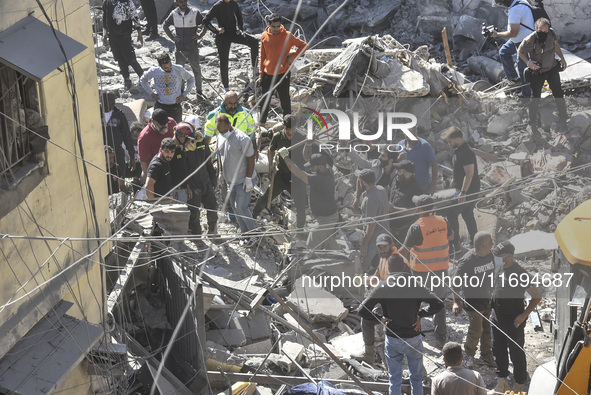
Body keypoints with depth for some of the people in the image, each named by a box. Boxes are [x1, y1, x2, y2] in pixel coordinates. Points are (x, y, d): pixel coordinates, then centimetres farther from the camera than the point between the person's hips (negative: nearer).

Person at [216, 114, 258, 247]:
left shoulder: (242, 138, -21)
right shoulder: (220, 137, 3)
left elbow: (251, 159, -17)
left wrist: (248, 179, -18)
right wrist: (222, 173, 17)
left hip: (244, 181, -8)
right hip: (230, 180, 8)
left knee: (241, 207, -11)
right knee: (235, 208, 10)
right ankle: (245, 233, 22)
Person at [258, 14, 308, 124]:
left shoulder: (287, 35, -8)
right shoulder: (264, 36, 1)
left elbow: (304, 45, -1)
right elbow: (263, 56, 9)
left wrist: (292, 57, -11)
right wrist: (261, 75, 9)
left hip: (282, 73, -3)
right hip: (267, 74, 3)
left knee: (285, 100, 5)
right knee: (264, 102, 11)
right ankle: (262, 123, 25)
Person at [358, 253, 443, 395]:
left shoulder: (382, 288, -9)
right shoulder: (416, 286, -8)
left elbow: (362, 311, -14)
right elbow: (438, 304, -13)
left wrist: (380, 318, -2)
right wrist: (420, 314, -3)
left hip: (392, 340, 0)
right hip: (414, 339, 0)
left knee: (395, 380, 13)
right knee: (416, 378, 17)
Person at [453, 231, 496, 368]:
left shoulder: (490, 255, -3)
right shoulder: (466, 261, -22)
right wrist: (457, 302, -13)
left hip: (489, 299, 6)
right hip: (473, 302, -6)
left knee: (488, 329, 13)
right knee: (476, 330, 1)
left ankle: (486, 355, 30)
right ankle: (469, 355, 24)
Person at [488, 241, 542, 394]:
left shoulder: (520, 274, -22)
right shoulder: (498, 268, -3)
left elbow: (537, 296, -17)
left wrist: (523, 315, -19)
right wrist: (492, 311, 13)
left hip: (514, 321, -7)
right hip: (497, 318, 7)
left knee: (517, 353, 7)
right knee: (498, 350, 17)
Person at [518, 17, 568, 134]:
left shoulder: (551, 34, -15)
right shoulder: (529, 40, -27)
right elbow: (520, 51, -10)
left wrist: (562, 58, 2)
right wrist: (528, 62, -26)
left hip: (552, 69, 3)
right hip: (537, 72, -3)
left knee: (559, 95, 3)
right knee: (535, 98, 7)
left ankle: (562, 122, 20)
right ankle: (533, 123, 28)